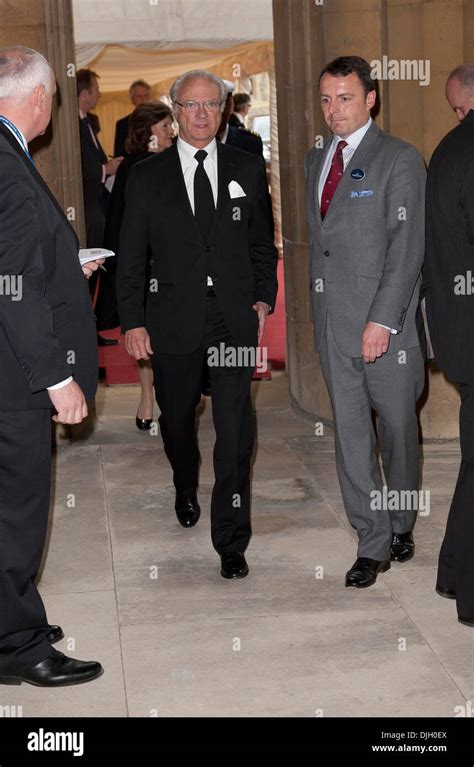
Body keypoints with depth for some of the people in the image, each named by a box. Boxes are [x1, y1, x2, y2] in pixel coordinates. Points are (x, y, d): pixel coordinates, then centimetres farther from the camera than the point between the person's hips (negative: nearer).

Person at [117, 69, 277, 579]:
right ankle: (185, 489, 46)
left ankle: (231, 540, 0)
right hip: (174, 320, 1)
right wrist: (132, 321, -4)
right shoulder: (147, 177, 4)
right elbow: (131, 256, 3)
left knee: (235, 428, -8)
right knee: (176, 418, 16)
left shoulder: (248, 170, 7)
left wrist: (264, 297, 1)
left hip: (235, 319, 0)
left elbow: (262, 243, 13)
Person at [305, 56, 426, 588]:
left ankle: (400, 526, 29)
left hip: (384, 323, -5)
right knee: (350, 434, 6)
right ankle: (374, 544, 15)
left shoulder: (399, 160, -5)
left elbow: (406, 248, -12)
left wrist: (383, 320, -18)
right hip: (332, 324, 5)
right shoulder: (316, 161, 15)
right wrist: (315, 308, 9)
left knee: (397, 428, 7)